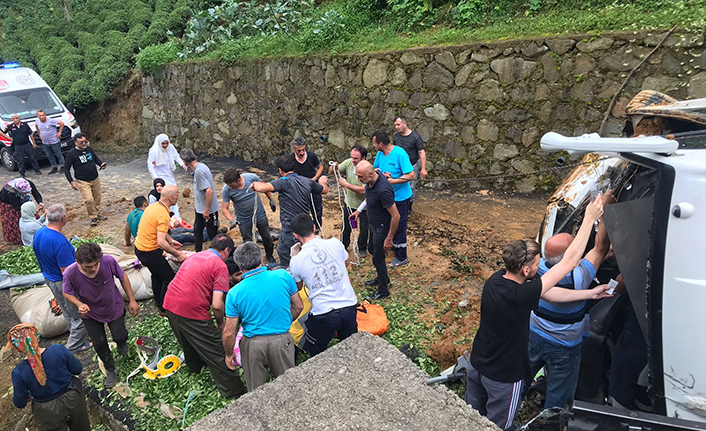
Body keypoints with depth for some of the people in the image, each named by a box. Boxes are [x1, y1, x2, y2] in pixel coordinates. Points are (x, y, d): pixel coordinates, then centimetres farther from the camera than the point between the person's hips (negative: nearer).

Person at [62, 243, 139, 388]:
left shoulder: (108, 261, -34)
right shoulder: (70, 273, -34)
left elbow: (122, 277, -14)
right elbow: (67, 293, -12)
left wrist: (132, 300, -9)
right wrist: (80, 304, -32)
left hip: (114, 307, 0)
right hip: (90, 314, 1)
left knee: (120, 336, 7)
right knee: (99, 343, 13)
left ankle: (121, 343, 48)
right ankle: (111, 370, 38)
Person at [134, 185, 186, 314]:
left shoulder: (153, 206, 5)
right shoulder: (163, 215, -26)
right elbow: (161, 242, -31)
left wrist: (171, 241, 16)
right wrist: (177, 254, -22)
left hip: (139, 248, 10)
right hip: (150, 253, -10)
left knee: (157, 275, 26)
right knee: (169, 278, 3)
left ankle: (159, 303, 42)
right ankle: (164, 309, 16)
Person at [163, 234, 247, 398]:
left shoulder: (194, 256, 15)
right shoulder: (220, 265, -9)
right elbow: (217, 305, -16)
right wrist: (221, 323, 2)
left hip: (170, 305, 8)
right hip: (192, 312, -8)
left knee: (188, 342, 34)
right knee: (217, 355, 3)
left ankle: (195, 365, 60)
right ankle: (235, 394, 11)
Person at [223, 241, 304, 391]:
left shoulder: (235, 293, -13)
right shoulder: (284, 276, -11)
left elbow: (229, 333, -8)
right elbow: (298, 307, 0)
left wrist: (229, 354, 9)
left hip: (253, 344, 0)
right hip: (282, 341, 1)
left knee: (256, 390, 21)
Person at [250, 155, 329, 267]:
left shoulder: (284, 181, -15)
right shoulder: (308, 181, 6)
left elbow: (262, 188, -29)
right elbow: (325, 190, 22)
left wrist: (255, 184, -5)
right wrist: (321, 183, 45)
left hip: (290, 229, -8)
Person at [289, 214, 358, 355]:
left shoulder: (296, 261, -10)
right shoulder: (335, 243, -7)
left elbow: (298, 288, 10)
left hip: (323, 314, -3)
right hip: (349, 307, 3)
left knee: (313, 352, 22)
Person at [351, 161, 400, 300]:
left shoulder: (383, 190, -37)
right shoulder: (370, 181, -9)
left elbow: (396, 216, -30)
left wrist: (389, 239, -23)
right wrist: (359, 210, 12)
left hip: (382, 228, -9)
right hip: (373, 224, 9)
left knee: (378, 258, 6)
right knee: (372, 249, 25)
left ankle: (383, 290, 28)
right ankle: (382, 278, 49)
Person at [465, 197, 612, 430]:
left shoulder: (496, 279, -14)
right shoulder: (519, 297, -37)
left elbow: (550, 294, -3)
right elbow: (568, 263, -31)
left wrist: (590, 293, 1)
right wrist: (589, 219, -24)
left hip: (476, 364, 6)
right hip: (503, 377, -6)